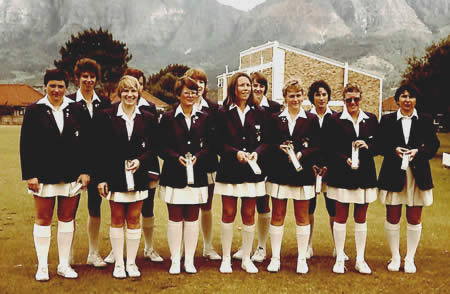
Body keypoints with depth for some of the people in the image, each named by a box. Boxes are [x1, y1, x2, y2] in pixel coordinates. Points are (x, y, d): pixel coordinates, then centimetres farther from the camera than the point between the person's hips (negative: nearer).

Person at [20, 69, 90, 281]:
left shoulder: (75, 110, 5)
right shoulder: (34, 111, 0)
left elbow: (83, 143, 6)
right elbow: (26, 145, -2)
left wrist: (84, 171, -1)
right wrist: (30, 175, -8)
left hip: (71, 174, 2)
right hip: (44, 174, -2)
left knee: (67, 219, 8)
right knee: (43, 219, 6)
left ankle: (64, 265, 20)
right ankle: (42, 267, 18)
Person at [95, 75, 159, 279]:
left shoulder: (147, 118, 4)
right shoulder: (107, 116, 0)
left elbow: (153, 147, 6)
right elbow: (101, 149, -1)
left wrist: (140, 160, -14)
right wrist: (101, 178, -6)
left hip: (138, 176, 1)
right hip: (115, 175, -1)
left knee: (134, 219, 6)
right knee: (117, 219, 6)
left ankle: (131, 262, 18)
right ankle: (118, 263, 17)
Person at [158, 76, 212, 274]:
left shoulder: (203, 118, 9)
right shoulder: (168, 118, 2)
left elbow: (208, 145, 6)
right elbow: (162, 148, -2)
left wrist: (197, 156, -12)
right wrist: (178, 157, -18)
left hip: (197, 174, 2)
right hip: (174, 175, -2)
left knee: (192, 218, 6)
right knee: (175, 218, 3)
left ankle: (189, 260, 16)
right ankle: (175, 260, 14)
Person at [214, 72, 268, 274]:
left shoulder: (258, 112, 7)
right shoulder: (224, 113, 0)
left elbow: (265, 141, 6)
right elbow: (219, 143, -3)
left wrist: (256, 153, -13)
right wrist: (236, 153, -18)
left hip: (252, 169, 2)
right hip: (229, 170, -2)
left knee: (249, 215, 6)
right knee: (228, 214, 4)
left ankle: (246, 258, 19)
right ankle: (226, 258, 17)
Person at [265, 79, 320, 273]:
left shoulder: (311, 119, 5)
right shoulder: (275, 119, 8)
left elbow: (316, 147, 1)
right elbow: (268, 145, 4)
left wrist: (301, 154, -15)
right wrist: (281, 148, -15)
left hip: (302, 174, 0)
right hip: (279, 174, 1)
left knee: (302, 217, 6)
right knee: (277, 216, 5)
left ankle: (302, 259, 16)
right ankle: (275, 257, 15)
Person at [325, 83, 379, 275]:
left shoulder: (371, 120, 8)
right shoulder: (334, 120, -1)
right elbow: (330, 149, -5)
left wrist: (367, 146, -12)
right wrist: (346, 159, -19)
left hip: (365, 174, 3)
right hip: (342, 175, -3)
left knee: (361, 218, 9)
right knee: (341, 217, 3)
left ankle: (360, 260, 19)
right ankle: (339, 259, 15)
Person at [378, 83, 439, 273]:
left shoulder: (425, 120, 6)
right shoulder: (387, 120, 5)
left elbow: (434, 145, 2)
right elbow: (380, 145, 1)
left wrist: (418, 152, -15)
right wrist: (394, 150, -17)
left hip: (417, 175, 0)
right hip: (393, 174, 0)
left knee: (414, 219, 6)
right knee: (392, 218, 5)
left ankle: (410, 259, 21)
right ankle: (395, 257, 21)